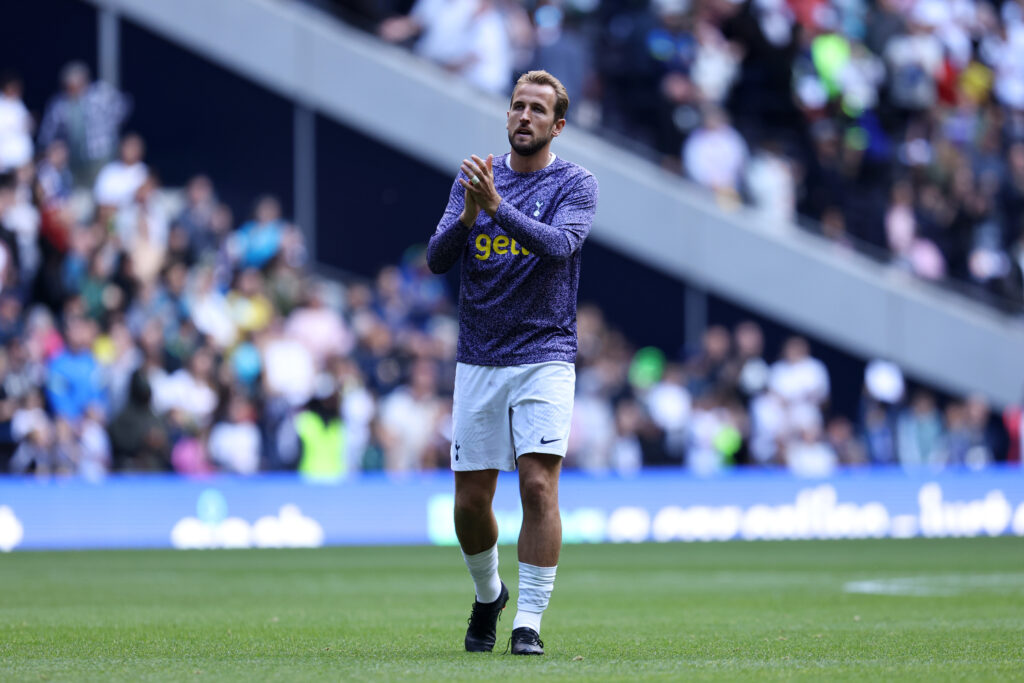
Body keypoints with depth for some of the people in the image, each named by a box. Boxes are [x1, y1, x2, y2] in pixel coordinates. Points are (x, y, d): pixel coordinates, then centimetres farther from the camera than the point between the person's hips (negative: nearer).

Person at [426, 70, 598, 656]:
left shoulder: (575, 185, -2)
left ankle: (530, 622, -11)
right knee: (470, 502, 5)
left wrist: (497, 207, -34)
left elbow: (559, 245, -22)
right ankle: (488, 594, 32)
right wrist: (468, 216, -20)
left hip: (544, 358, -3)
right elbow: (438, 258, -1)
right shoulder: (476, 178, 8)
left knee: (538, 485, -16)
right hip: (478, 360, 3)